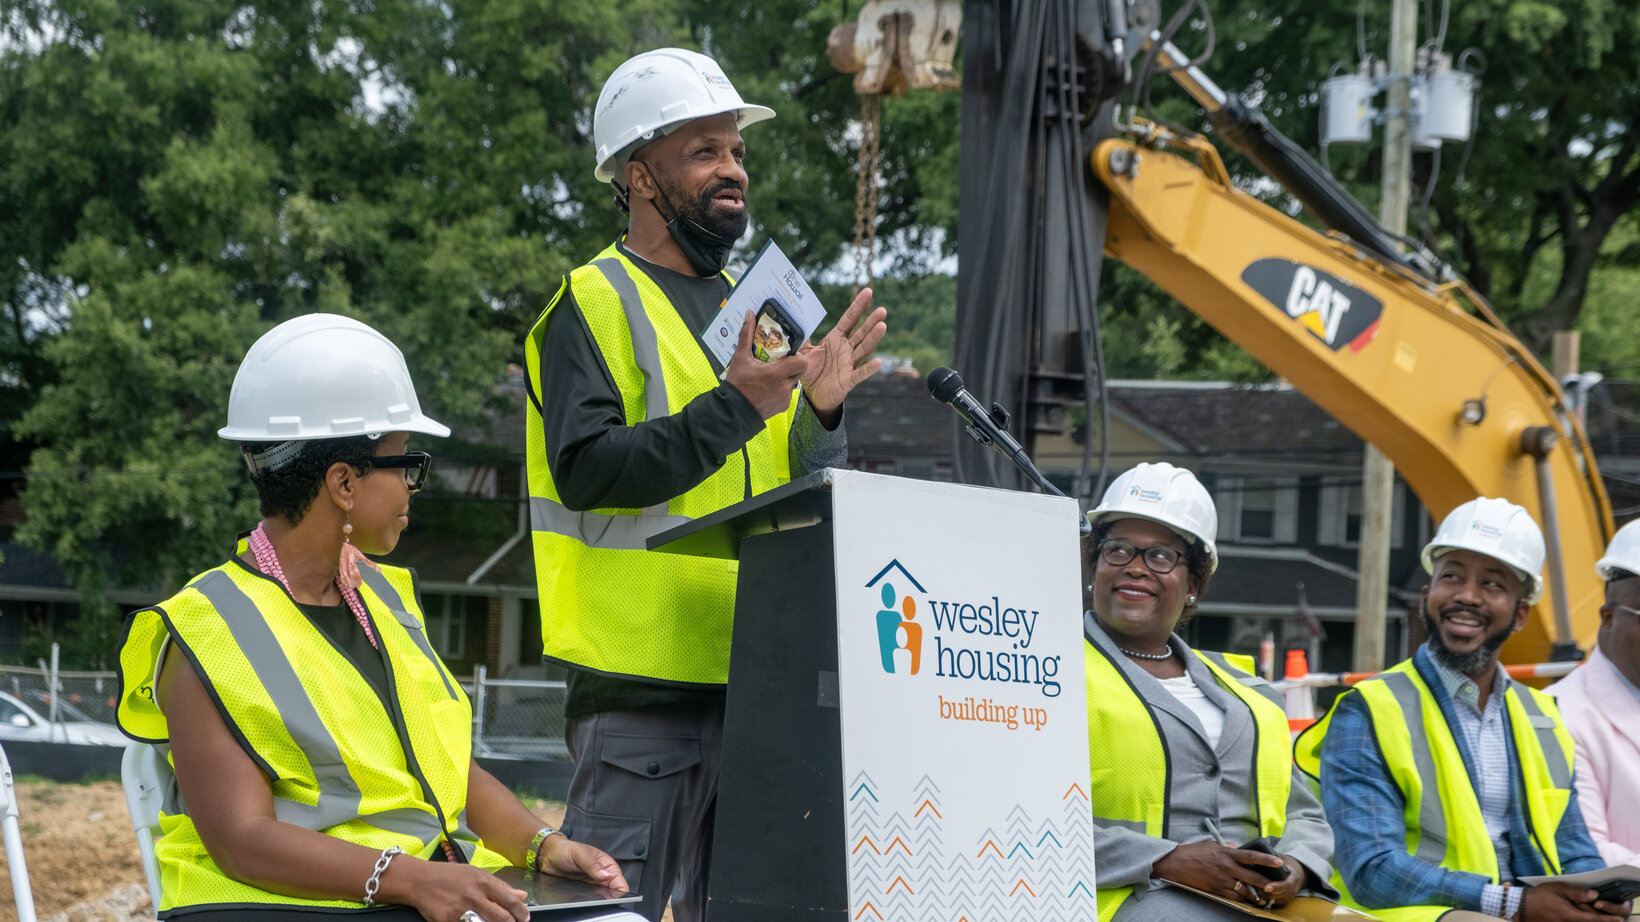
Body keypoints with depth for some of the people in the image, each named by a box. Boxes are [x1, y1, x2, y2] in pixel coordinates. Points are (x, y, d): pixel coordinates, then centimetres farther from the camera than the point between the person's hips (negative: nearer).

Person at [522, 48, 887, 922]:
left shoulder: (750, 308, 19)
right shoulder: (594, 305, -3)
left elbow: (803, 498, 18)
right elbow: (584, 468, -17)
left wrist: (820, 412, -2)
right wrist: (731, 412, -22)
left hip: (754, 677, 7)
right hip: (641, 686, -7)